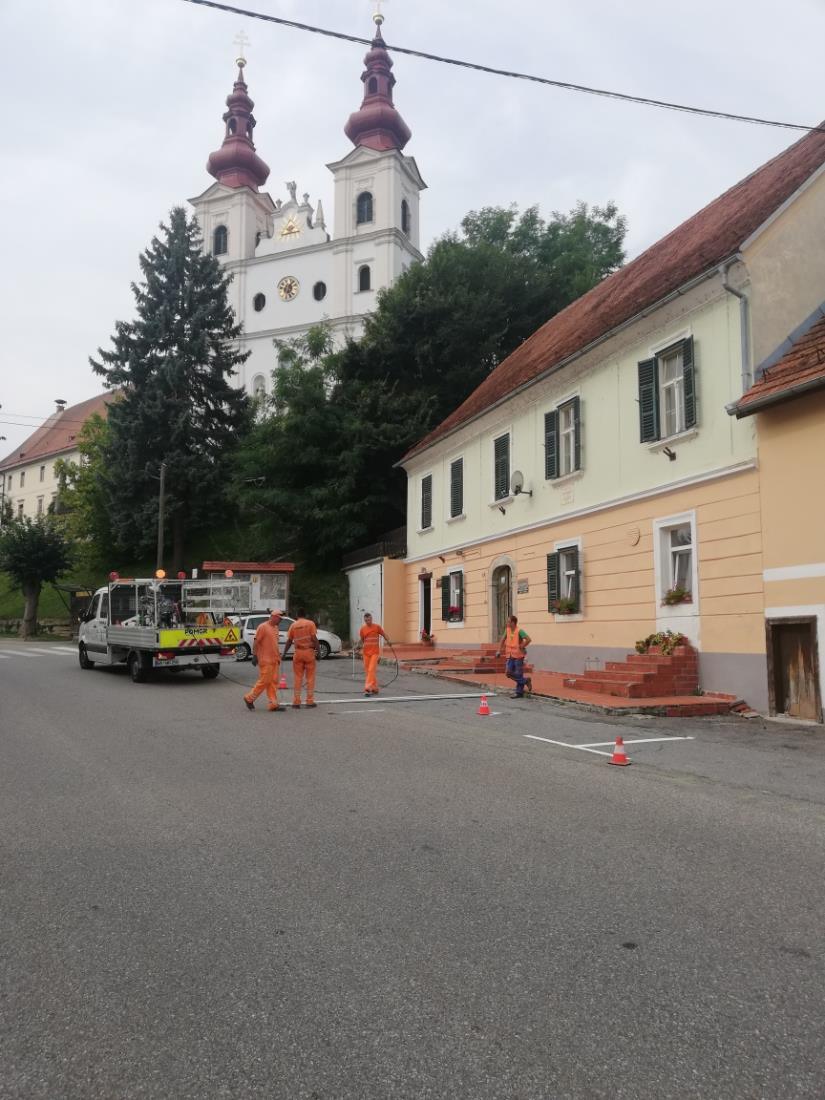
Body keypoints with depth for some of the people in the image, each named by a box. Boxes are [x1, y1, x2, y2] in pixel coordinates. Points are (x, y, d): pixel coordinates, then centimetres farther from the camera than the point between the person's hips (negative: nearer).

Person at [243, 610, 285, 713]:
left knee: (273, 681, 5)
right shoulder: (263, 627, -9)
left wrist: (278, 656, 21)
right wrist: (254, 655, -16)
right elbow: (256, 641, -12)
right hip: (265, 660, -8)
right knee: (264, 681, -7)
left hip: (274, 659, 8)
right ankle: (249, 698, 8)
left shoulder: (275, 628, 16)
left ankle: (273, 704, 5)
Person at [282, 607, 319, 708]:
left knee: (297, 678, 7)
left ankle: (296, 702, 5)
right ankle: (310, 701, 5)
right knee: (310, 677, 5)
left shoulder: (293, 625, 4)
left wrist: (284, 653, 12)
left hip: (298, 653, 2)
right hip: (309, 652, -2)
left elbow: (289, 641, 5)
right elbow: (314, 638, -10)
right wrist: (318, 651, -5)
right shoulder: (310, 623, -3)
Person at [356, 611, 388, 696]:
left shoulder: (377, 627, -5)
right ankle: (375, 688, 19)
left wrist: (388, 641, -16)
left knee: (371, 670, -14)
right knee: (367, 671, 7)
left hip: (375, 652, -4)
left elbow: (384, 635, 3)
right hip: (366, 653, 4)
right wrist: (360, 646, -3)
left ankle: (368, 688, -17)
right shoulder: (362, 629, 3)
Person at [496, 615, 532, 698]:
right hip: (510, 656, 7)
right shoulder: (507, 630, 4)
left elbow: (528, 639, -27)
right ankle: (525, 680, 22)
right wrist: (499, 651, 10)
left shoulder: (519, 631, -17)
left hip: (518, 656, -7)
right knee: (509, 674, 6)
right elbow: (503, 640, 15)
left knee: (518, 675, -1)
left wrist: (521, 647, -18)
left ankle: (519, 692, 16)